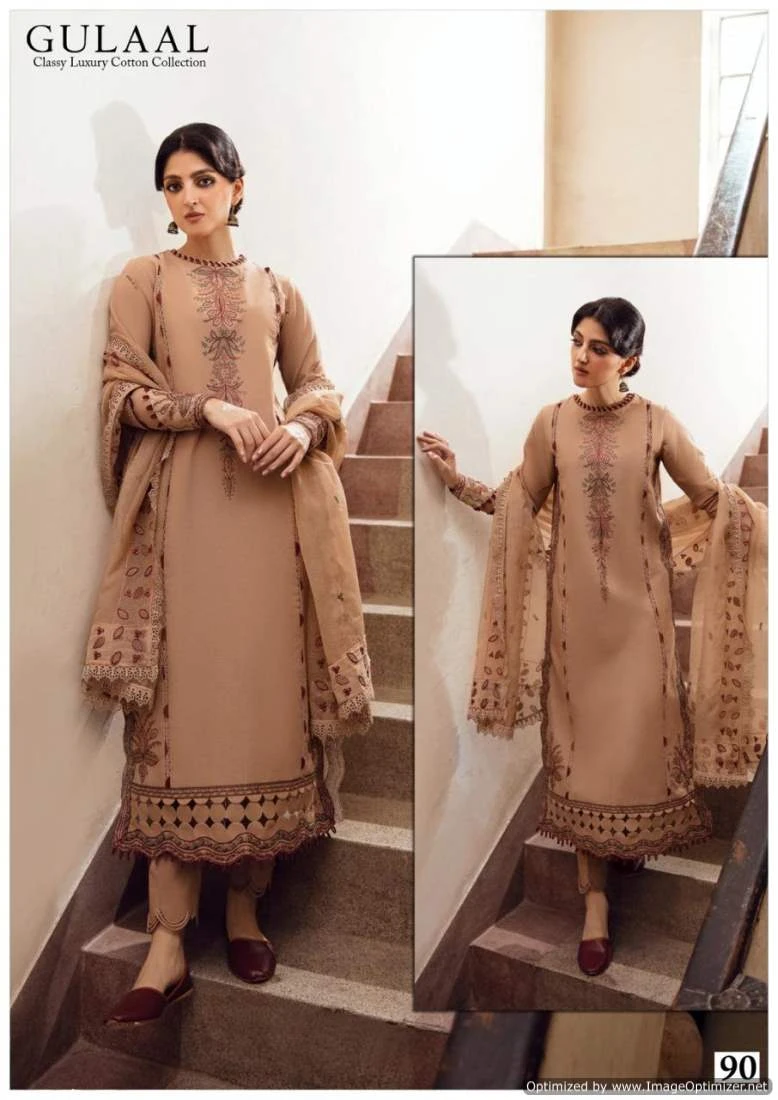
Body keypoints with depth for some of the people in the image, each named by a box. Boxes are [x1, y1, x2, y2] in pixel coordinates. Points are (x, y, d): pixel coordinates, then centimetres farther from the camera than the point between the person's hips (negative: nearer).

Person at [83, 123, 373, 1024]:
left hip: (270, 508, 2)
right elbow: (122, 390, 2)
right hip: (183, 506, -2)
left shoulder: (276, 289, 17)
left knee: (266, 691, 0)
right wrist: (213, 409, -13)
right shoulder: (142, 280, 11)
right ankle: (167, 944, -3)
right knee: (181, 701, -6)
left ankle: (246, 907, 13)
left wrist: (302, 428, -7)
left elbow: (317, 384, 15)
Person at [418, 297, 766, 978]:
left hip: (638, 601, 0)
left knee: (640, 727, 5)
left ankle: (634, 837, 36)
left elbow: (711, 498, -2)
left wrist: (760, 516, -17)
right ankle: (596, 894, 10)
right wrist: (455, 479, 0)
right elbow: (517, 505, 7)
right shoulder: (552, 423, 1)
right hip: (574, 601, 1)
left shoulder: (656, 424, -3)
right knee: (582, 734, 2)